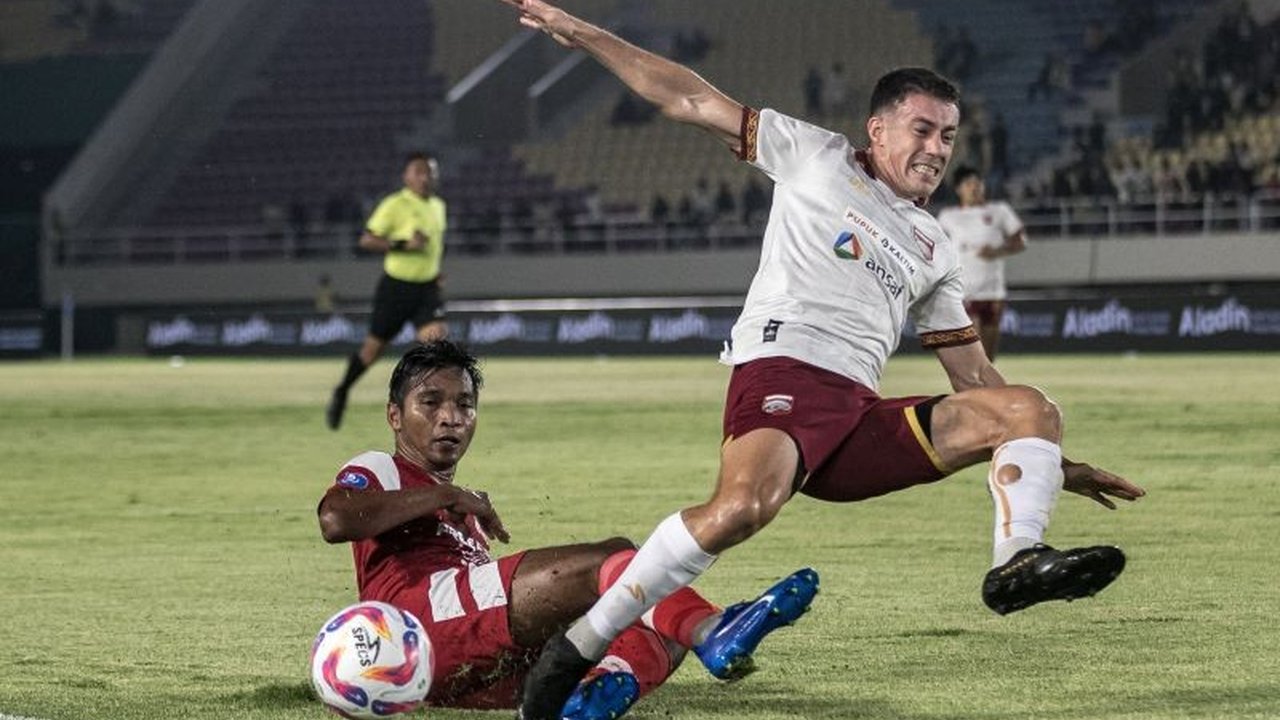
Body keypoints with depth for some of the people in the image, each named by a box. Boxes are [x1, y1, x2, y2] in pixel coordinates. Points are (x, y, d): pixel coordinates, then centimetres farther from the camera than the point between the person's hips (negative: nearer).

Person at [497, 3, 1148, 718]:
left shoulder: (934, 250, 27)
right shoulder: (816, 156, 14)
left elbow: (975, 378, 30)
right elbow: (689, 100, 13)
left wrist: (1058, 462, 25)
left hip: (861, 418, 6)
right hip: (783, 372, -6)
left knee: (1031, 409, -5)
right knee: (745, 504, -38)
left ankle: (1018, 562, -30)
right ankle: (579, 646, -31)